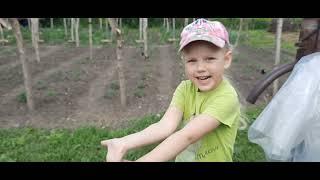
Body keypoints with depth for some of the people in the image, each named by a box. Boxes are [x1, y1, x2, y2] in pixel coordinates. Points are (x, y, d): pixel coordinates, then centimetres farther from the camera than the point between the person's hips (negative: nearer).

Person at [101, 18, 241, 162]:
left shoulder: (227, 97, -26)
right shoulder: (185, 88, -12)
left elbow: (188, 136, -34)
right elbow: (166, 126, -25)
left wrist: (142, 160, -40)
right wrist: (124, 143, -39)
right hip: (182, 158, 4)